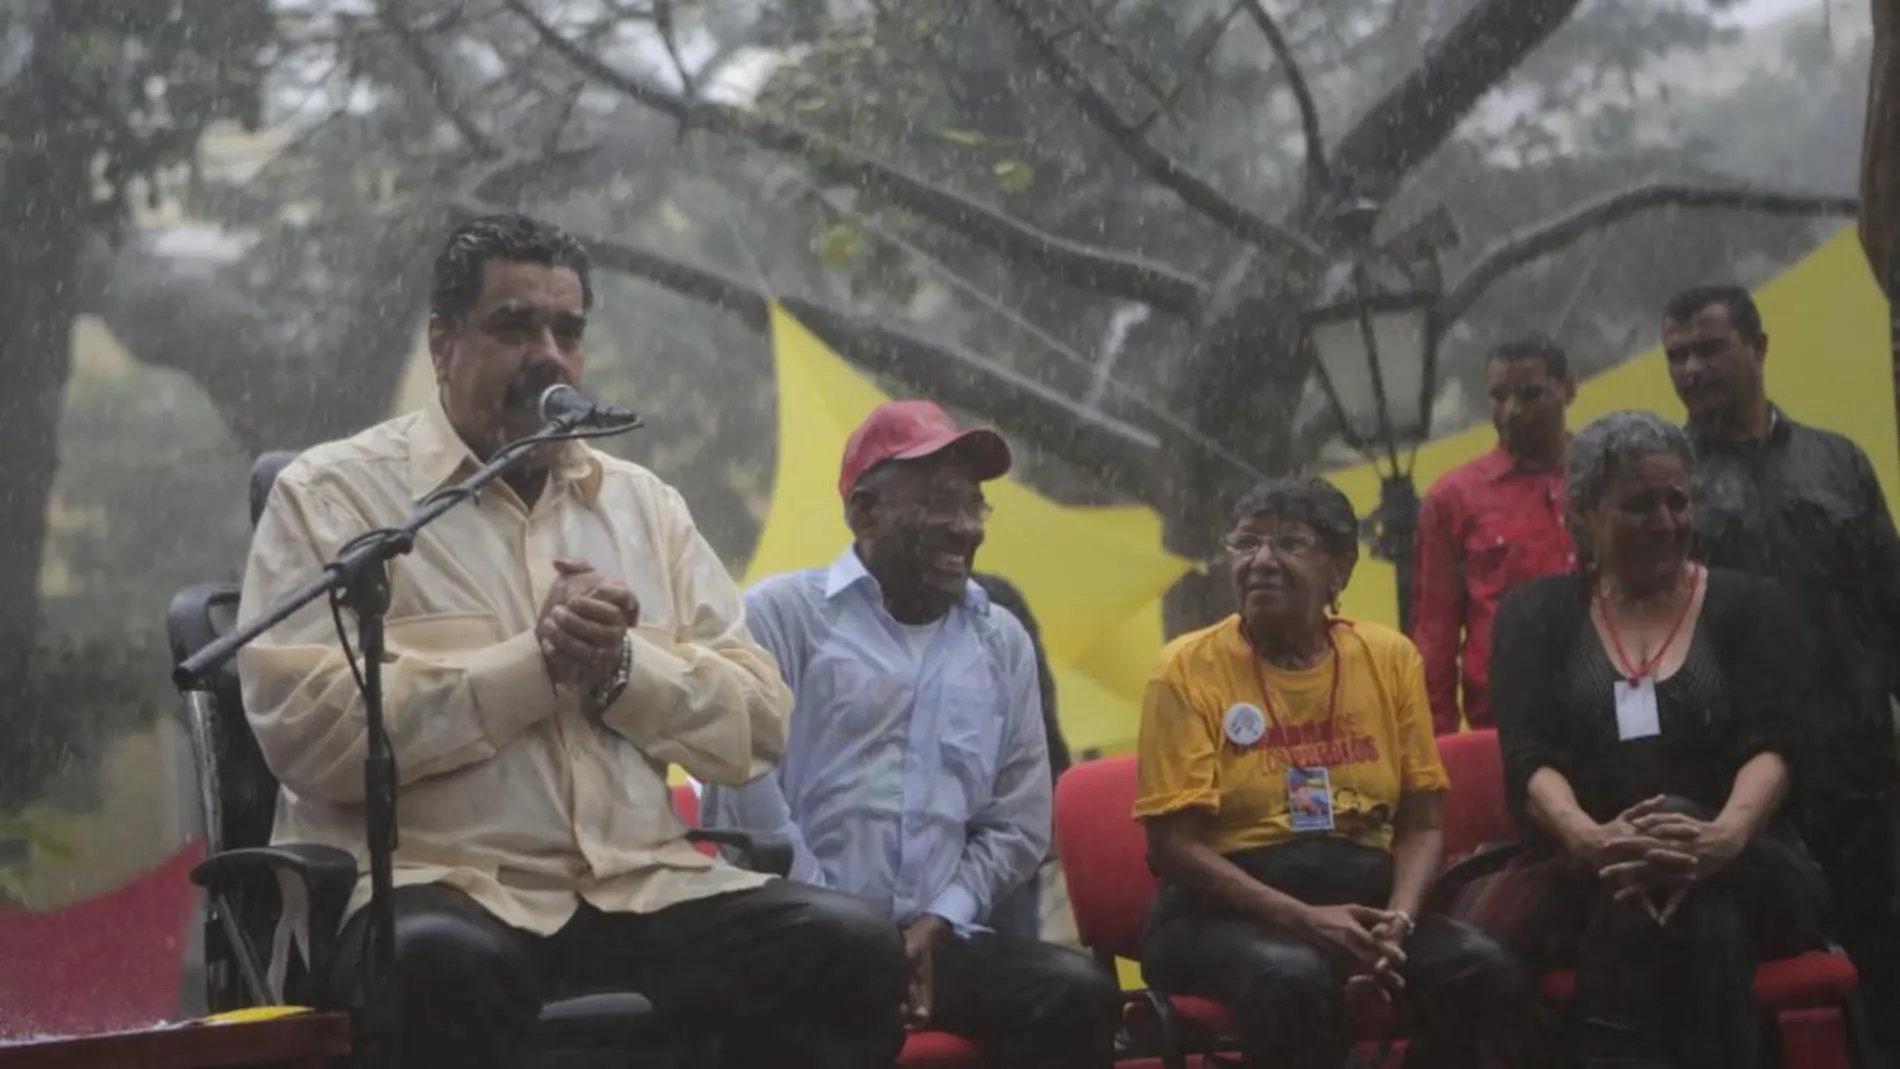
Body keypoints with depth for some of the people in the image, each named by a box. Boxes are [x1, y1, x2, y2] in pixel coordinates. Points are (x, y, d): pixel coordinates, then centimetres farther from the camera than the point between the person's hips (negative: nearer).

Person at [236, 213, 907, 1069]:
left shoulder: (643, 503, 19)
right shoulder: (336, 493, 4)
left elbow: (759, 724, 12)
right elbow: (306, 727, -11)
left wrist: (621, 666, -7)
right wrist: (536, 662, -12)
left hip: (643, 884, 5)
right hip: (438, 884, -5)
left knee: (851, 950, -21)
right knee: (445, 965, -40)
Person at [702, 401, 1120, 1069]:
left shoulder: (1003, 643, 18)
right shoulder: (781, 616, 2)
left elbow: (1019, 822, 16)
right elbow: (749, 799, -7)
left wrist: (938, 922, -1)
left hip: (933, 937, 5)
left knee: (1079, 995, -22)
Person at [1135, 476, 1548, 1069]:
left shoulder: (1389, 658, 10)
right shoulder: (1189, 668, -1)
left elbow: (1422, 825, 10)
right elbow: (1174, 845, -7)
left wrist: (1397, 920, -12)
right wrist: (1304, 920, -19)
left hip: (1363, 898, 4)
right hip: (1226, 910, -4)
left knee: (1484, 971, -25)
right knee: (1294, 980, -38)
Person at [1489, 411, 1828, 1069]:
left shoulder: (1749, 605, 11)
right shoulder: (1538, 614, 12)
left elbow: (1770, 749, -4)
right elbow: (1529, 761, -3)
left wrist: (1725, 836, -29)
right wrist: (1589, 839, -28)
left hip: (1743, 878, 0)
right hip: (1584, 886, 0)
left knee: (1703, 902, -37)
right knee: (1627, 894, -37)